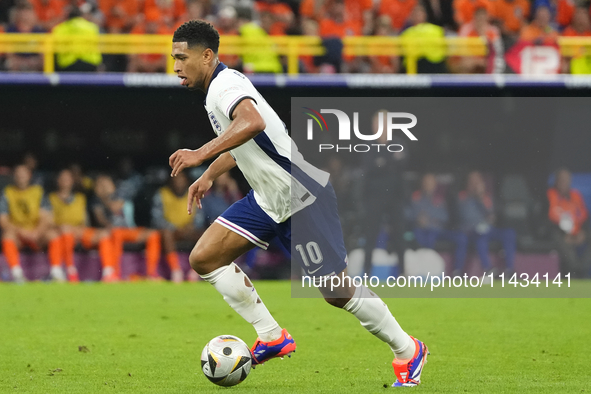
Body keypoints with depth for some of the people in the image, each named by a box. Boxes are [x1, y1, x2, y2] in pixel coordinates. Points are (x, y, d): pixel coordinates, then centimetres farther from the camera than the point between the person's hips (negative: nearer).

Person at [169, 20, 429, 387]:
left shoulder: (225, 84, -20)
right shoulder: (217, 89, 11)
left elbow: (252, 123, -43)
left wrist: (201, 154, -44)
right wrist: (209, 176, 26)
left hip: (301, 196, -10)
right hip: (267, 200, 10)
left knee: (338, 291, -4)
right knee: (204, 258, -2)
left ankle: (407, 351, 15)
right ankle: (272, 338, 3)